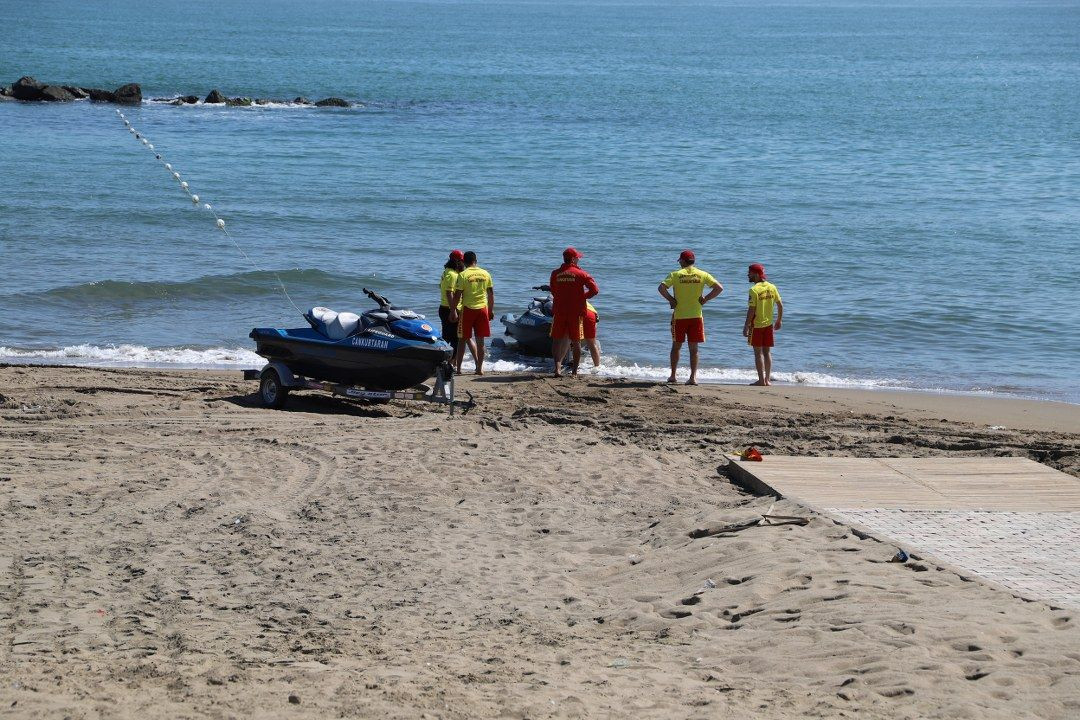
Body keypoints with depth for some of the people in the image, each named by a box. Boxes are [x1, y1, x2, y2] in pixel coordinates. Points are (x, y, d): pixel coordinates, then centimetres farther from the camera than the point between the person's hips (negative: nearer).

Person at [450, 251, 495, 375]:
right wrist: (491, 310, 18)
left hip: (467, 309, -3)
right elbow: (491, 294, 9)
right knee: (480, 341, 8)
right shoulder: (485, 274, 4)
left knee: (462, 340, 6)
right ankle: (479, 368, 9)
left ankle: (458, 368, 7)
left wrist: (453, 311, -2)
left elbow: (457, 295, -10)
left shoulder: (463, 275, -8)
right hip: (482, 309, 3)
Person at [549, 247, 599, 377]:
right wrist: (584, 296, 6)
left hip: (559, 311, 2)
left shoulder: (555, 274, 4)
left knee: (557, 340, 5)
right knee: (576, 342, 9)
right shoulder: (580, 274, -6)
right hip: (576, 312, -2)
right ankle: (575, 371, 12)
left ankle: (557, 366, -15)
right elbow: (594, 289, -11)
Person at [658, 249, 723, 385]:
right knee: (694, 349, 5)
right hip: (696, 316, 1)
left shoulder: (676, 275, -4)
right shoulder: (702, 275, 1)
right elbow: (719, 288, -5)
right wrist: (705, 299, 0)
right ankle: (693, 377, -2)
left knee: (676, 347, 13)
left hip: (679, 316, -1)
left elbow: (661, 288, -16)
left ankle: (673, 375, 17)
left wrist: (671, 299, -3)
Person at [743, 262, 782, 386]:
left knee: (758, 352, 0)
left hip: (756, 325, -6)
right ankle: (768, 379, 11)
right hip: (768, 324, 6)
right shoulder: (772, 287, 3)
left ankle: (761, 379, -2)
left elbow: (751, 310, -18)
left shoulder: (754, 290, -16)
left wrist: (746, 327, -15)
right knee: (767, 352, 11)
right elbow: (780, 305, 8)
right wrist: (779, 321, 19)